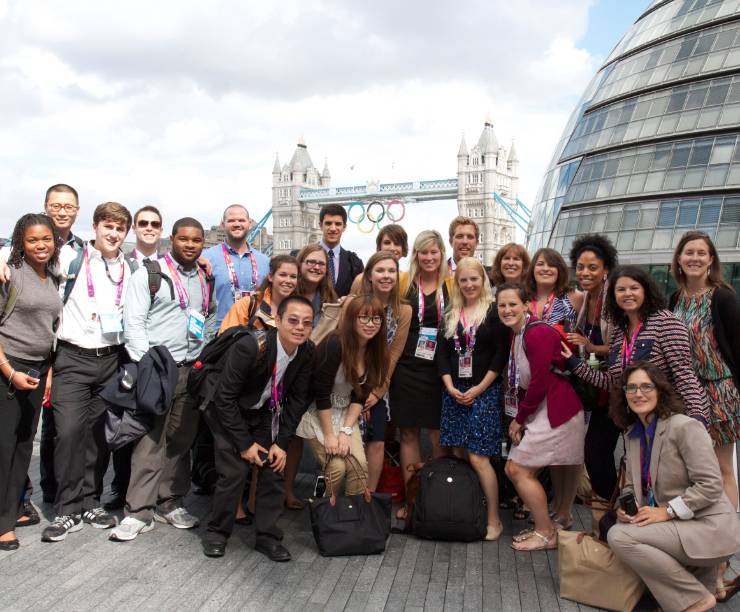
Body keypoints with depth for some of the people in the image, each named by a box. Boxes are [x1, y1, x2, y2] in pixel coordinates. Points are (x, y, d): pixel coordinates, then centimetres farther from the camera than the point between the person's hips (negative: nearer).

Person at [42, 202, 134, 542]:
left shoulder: (129, 270, 9)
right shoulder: (71, 259, 0)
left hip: (111, 359, 3)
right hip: (73, 358, -3)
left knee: (99, 432, 8)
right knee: (69, 431, -8)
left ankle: (90, 502, 21)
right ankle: (68, 511, 4)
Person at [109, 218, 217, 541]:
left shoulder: (206, 279, 14)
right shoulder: (149, 273, -1)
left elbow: (212, 316, 21)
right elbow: (134, 322, -6)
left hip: (192, 369, 5)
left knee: (181, 439, 9)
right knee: (150, 440, -7)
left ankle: (169, 502, 21)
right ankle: (140, 511, 1)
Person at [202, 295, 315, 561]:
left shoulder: (308, 352, -17)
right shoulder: (250, 346, -32)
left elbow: (297, 399, -5)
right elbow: (225, 397, -24)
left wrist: (281, 442, -10)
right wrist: (245, 443, -19)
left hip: (264, 413, 4)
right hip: (228, 412, -4)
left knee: (274, 467, -4)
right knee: (234, 471, -12)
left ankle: (267, 536, 10)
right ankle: (217, 532, 10)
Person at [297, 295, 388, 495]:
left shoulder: (375, 350, -4)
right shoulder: (334, 344, -25)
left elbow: (360, 395, -2)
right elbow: (321, 393, -22)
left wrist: (346, 431, -11)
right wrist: (329, 435, -17)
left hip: (345, 413, 6)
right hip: (317, 412, -5)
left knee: (360, 464, -9)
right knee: (337, 467, -14)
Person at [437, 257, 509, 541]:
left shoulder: (495, 312, -3)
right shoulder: (451, 315, 12)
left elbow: (501, 355, -7)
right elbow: (442, 353, 9)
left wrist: (479, 389, -10)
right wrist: (450, 387, -3)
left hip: (484, 392, -5)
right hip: (454, 392, 5)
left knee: (477, 457, -9)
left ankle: (494, 520, 3)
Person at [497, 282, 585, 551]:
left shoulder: (537, 334, -20)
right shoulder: (516, 334, 9)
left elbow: (540, 383, -21)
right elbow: (521, 381, 11)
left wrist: (520, 418, -9)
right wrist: (519, 418, 2)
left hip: (554, 412, -9)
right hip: (540, 411, 9)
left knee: (517, 469, -6)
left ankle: (546, 534, 10)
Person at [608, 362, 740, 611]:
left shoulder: (684, 427, -15)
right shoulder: (633, 433, 9)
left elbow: (710, 485, -19)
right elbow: (631, 485, 13)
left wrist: (666, 511, -21)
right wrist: (626, 507, -8)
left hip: (707, 528, -9)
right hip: (676, 527, 9)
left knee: (619, 536, -21)